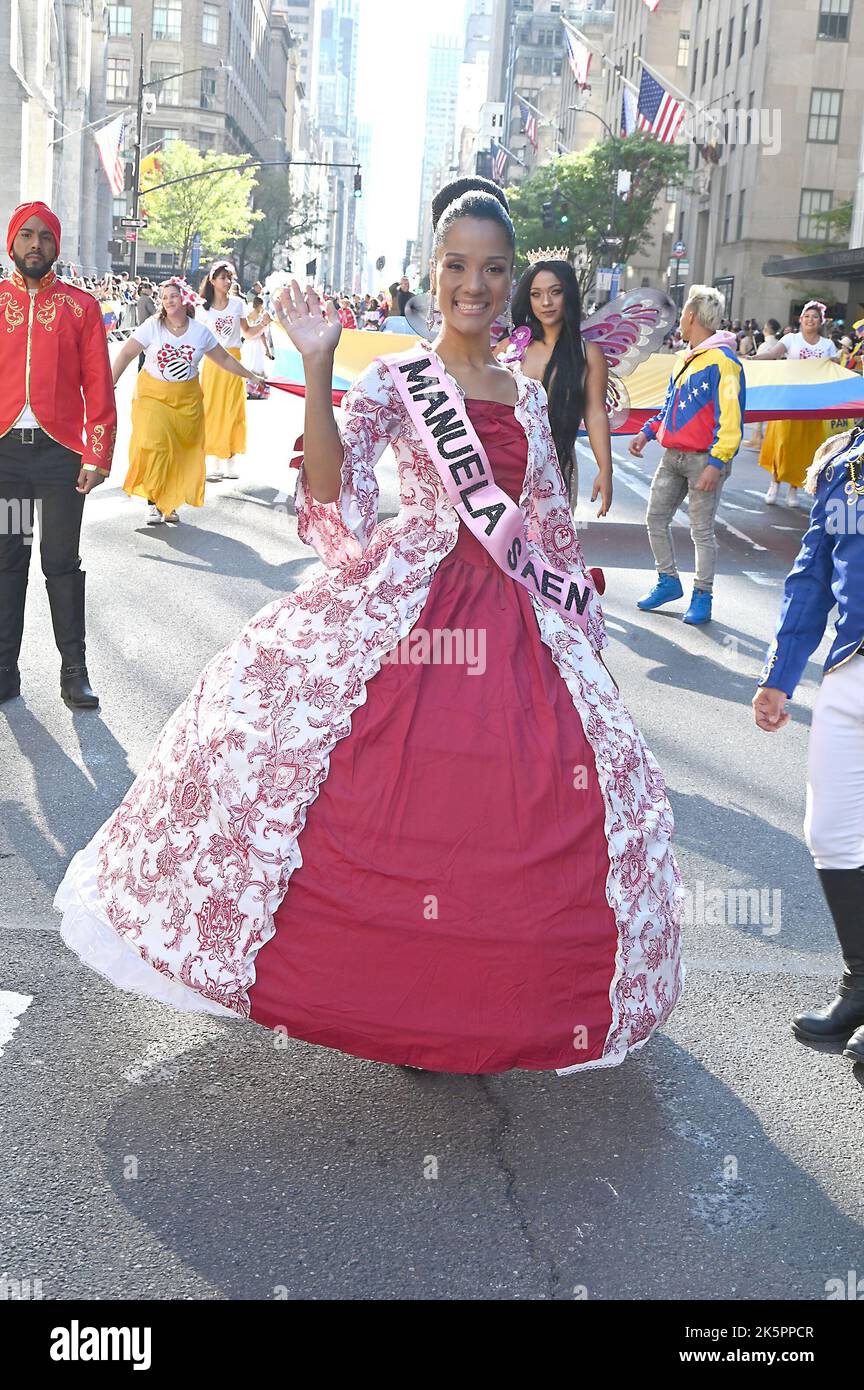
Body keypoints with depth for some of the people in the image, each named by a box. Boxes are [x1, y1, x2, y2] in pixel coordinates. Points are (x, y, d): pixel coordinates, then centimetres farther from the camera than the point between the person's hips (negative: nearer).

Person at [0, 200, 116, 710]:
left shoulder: (81, 305, 4)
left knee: (63, 562, 4)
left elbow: (98, 386, 2)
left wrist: (98, 456, -6)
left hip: (61, 453, -1)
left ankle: (75, 671, 11)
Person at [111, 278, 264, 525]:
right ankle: (152, 502, 0)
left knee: (182, 453, 4)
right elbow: (126, 354, -11)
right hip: (153, 395, -2)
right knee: (155, 447, -14)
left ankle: (170, 503, 20)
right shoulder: (152, 327, -8)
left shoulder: (201, 331, 0)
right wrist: (109, 385, -21)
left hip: (187, 400, 3)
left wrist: (251, 376, 15)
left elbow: (224, 359, 12)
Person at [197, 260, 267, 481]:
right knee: (212, 410, 0)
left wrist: (262, 325, -8)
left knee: (231, 411, 2)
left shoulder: (238, 303, 4)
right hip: (211, 362, 0)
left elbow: (247, 332, 9)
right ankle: (216, 464, 5)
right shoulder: (204, 307, 3)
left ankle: (230, 463, 8)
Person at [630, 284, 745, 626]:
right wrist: (648, 431, 14)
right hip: (673, 456, 9)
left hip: (703, 460, -8)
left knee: (701, 530, -1)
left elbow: (729, 417, -19)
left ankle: (702, 596, 9)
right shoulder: (687, 359, 13)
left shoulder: (721, 361, -14)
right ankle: (668, 582, 23)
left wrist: (716, 463, -24)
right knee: (656, 519, 9)